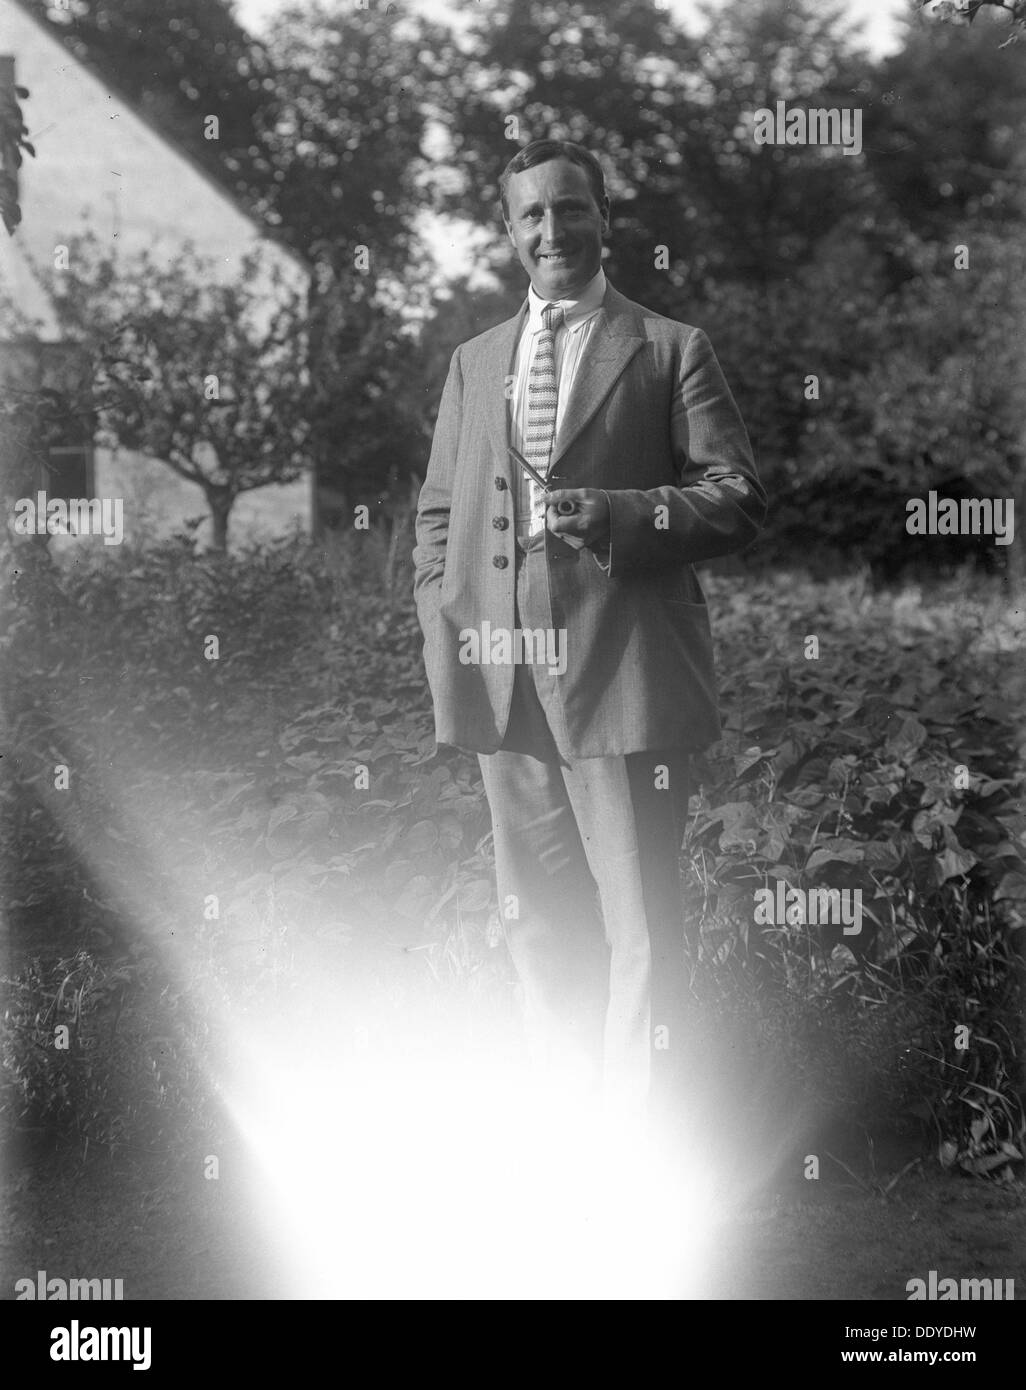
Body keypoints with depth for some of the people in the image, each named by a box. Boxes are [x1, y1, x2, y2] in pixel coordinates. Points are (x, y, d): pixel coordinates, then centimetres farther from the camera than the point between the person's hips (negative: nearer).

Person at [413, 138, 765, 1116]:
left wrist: (619, 516, -18)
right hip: (501, 680, 5)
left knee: (638, 928, -4)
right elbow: (438, 516, 20)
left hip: (622, 676, -4)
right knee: (535, 924, 11)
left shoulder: (671, 351, 5)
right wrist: (444, 635, 5)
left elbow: (737, 499, -2)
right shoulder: (474, 362, 19)